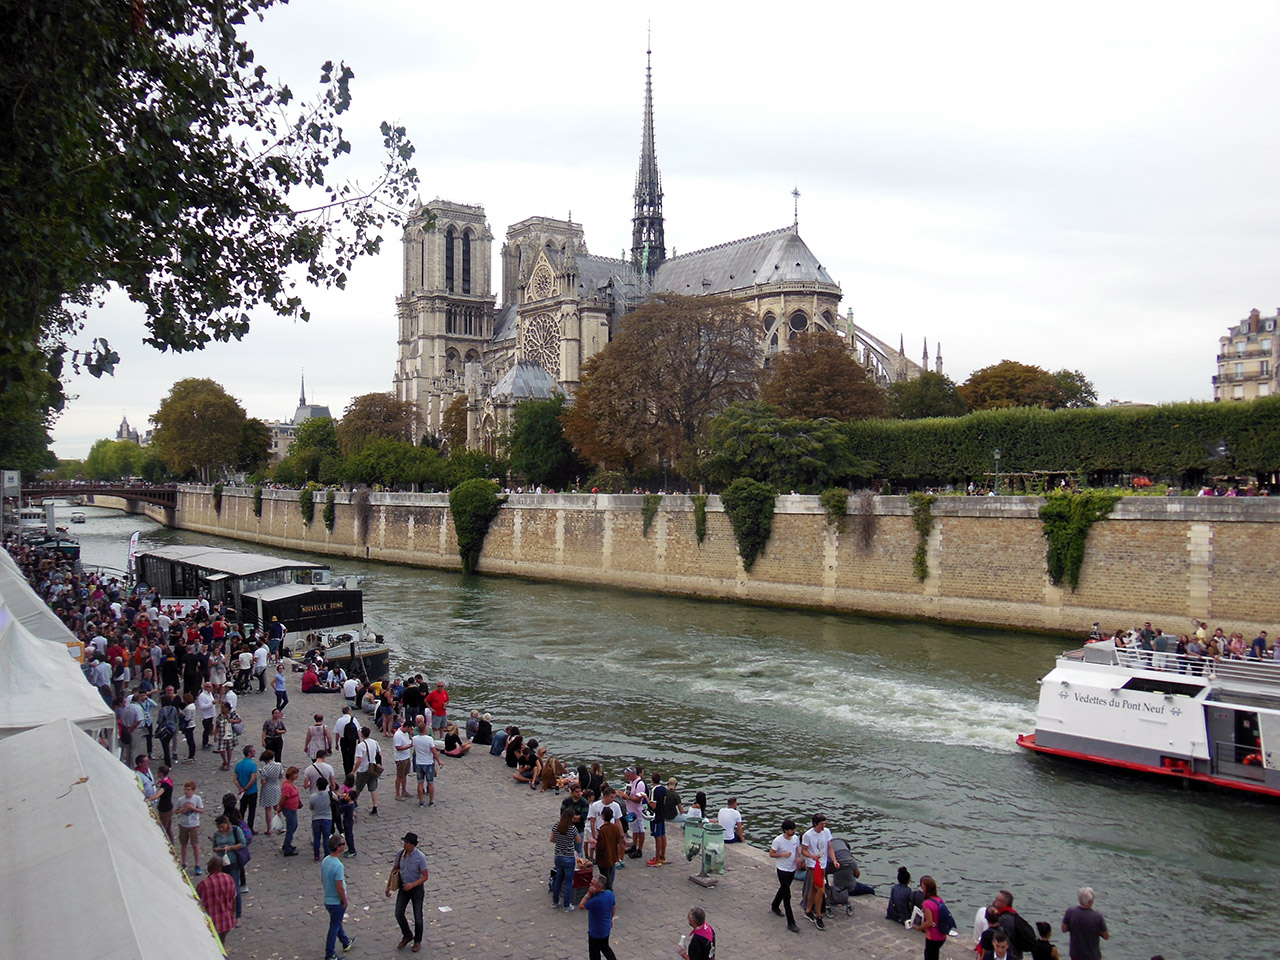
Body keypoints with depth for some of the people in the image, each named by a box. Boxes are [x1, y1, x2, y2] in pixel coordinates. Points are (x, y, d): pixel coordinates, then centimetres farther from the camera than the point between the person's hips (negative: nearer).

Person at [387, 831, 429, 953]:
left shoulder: (420, 857, -24)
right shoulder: (400, 854, -10)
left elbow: (425, 876, -20)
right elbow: (395, 870, 6)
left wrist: (412, 885, -32)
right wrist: (388, 886, 6)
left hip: (416, 888, -4)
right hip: (403, 887, 4)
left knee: (417, 916, 8)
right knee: (398, 914, 4)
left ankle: (417, 941, 30)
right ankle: (407, 936, 29)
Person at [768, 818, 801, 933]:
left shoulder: (795, 838, -4)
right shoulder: (778, 840, -22)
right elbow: (771, 854, -13)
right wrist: (782, 854, -28)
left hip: (792, 869, 6)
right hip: (783, 870, -6)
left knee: (783, 889, 25)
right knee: (787, 896, -6)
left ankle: (774, 906, 51)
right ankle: (791, 923, -4)